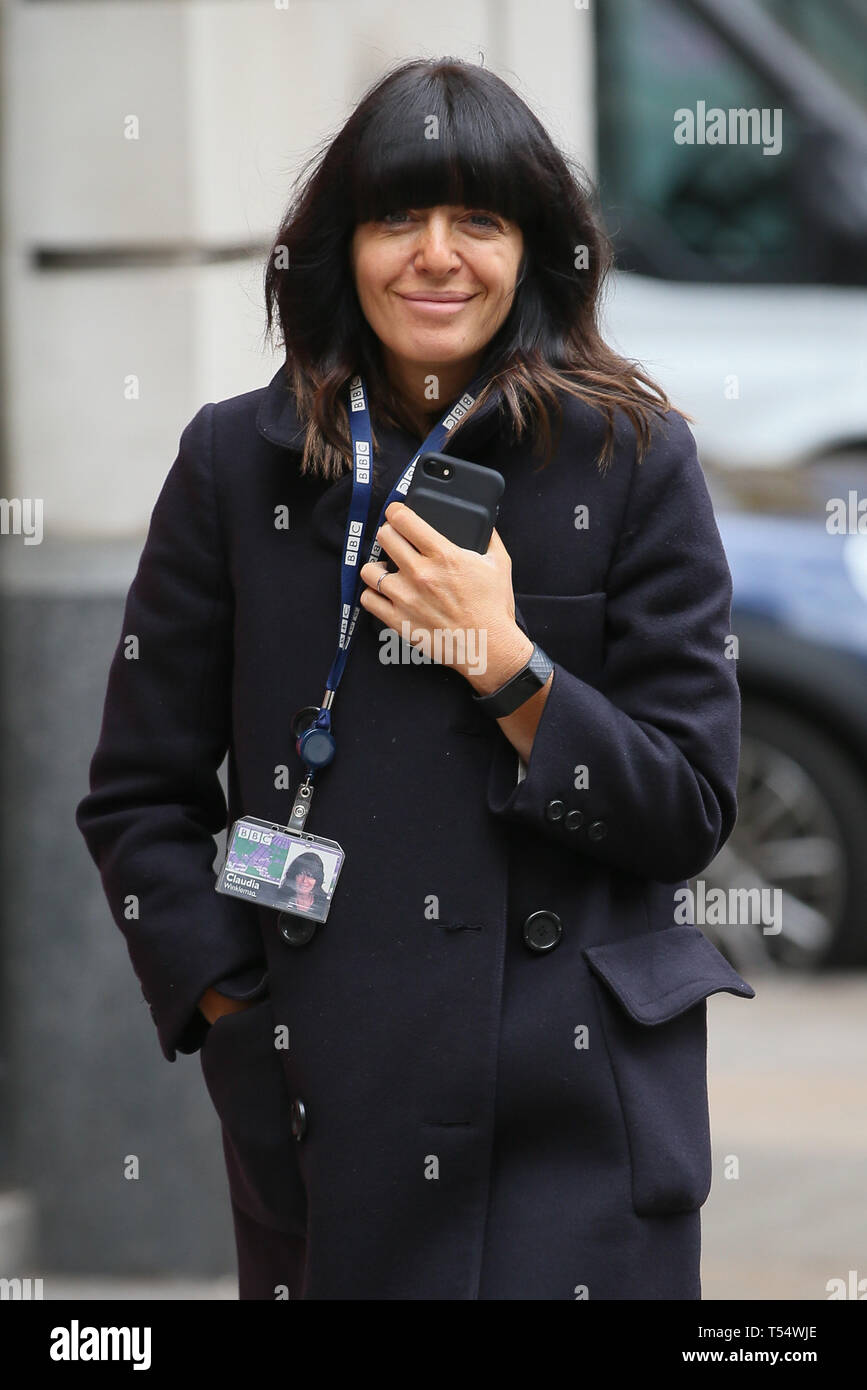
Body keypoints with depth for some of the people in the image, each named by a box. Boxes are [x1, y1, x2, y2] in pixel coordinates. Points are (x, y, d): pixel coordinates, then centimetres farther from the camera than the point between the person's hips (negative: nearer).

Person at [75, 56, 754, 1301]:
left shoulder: (631, 460, 0)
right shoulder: (238, 462, 4)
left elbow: (693, 810, 0)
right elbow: (138, 794, 8)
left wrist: (506, 666, -12)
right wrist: (235, 1008, -3)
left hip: (575, 1102, -1)